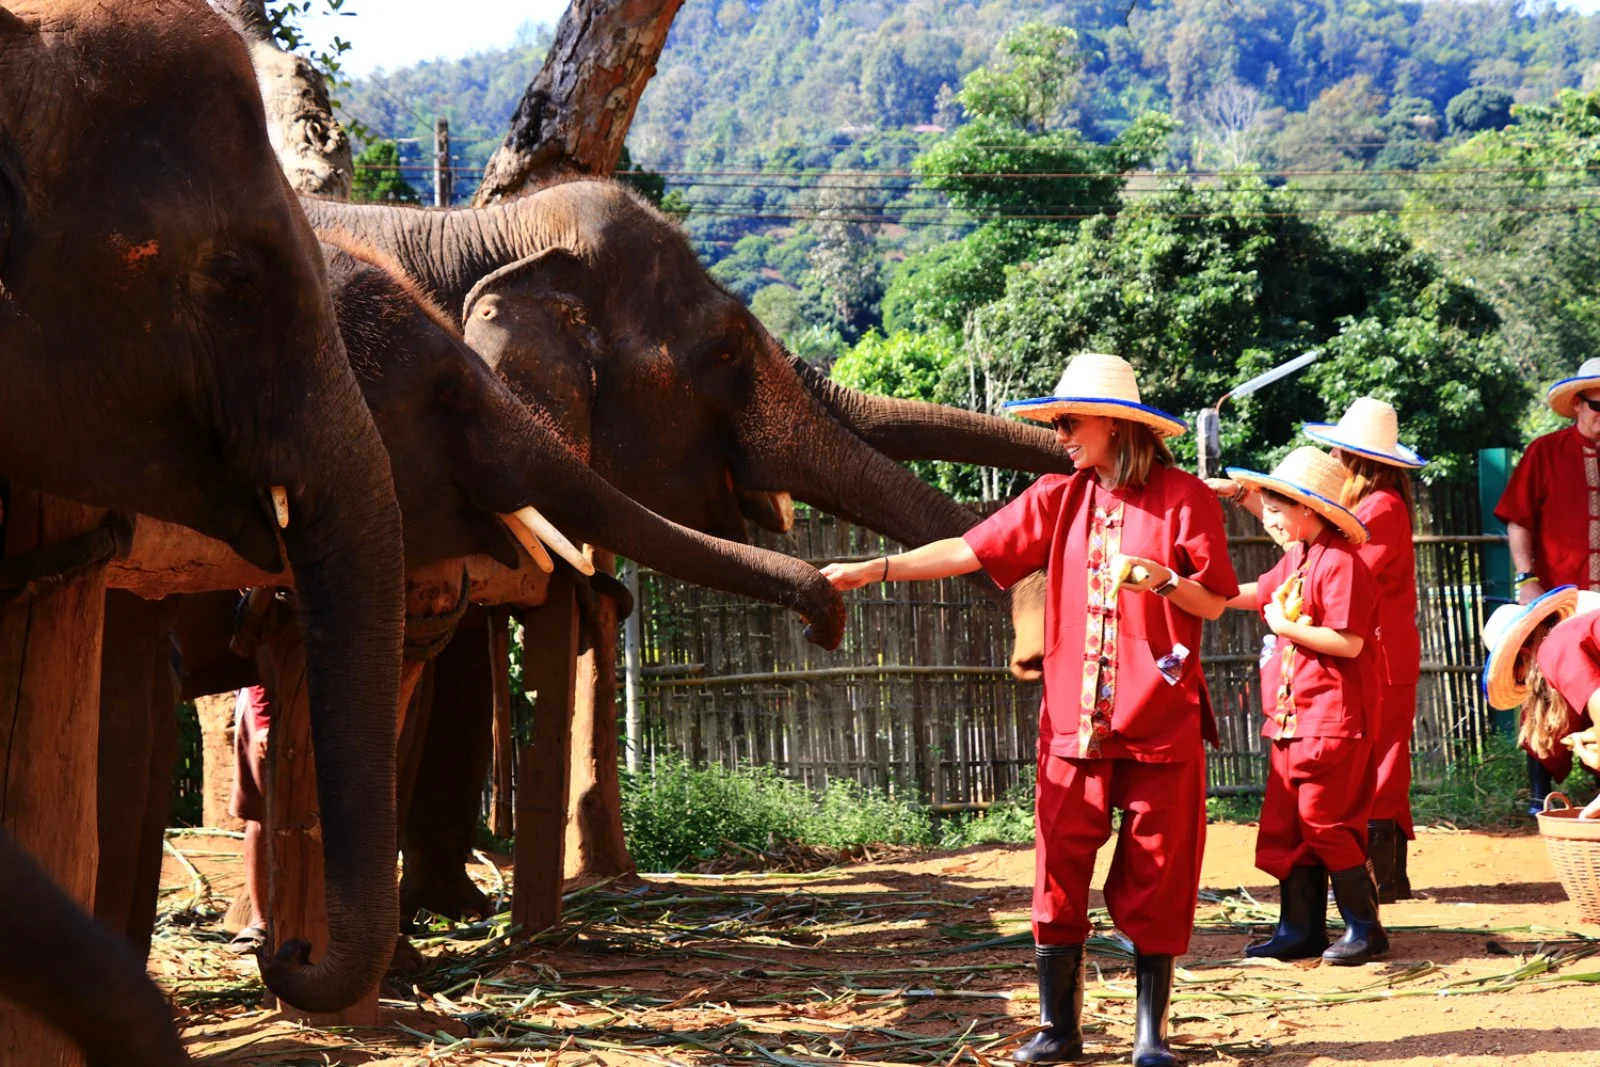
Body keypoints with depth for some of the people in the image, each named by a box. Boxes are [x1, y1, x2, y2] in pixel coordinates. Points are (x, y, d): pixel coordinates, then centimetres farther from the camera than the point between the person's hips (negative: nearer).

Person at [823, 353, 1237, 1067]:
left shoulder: (1184, 499, -2)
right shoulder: (1057, 498, 8)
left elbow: (1213, 601, 0)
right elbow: (970, 550, 3)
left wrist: (1158, 578, -19)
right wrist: (874, 570, -4)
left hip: (1161, 724, -3)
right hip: (1074, 726, 3)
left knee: (1155, 882, 1)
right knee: (1059, 876, 1)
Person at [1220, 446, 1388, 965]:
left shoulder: (1340, 563, -16)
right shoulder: (1295, 558, 12)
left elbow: (1347, 643, -23)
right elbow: (1256, 594, 28)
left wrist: (1286, 627, -15)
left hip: (1332, 718, -10)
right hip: (1292, 717, 10)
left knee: (1323, 823, -7)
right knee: (1284, 824, 10)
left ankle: (1365, 929, 3)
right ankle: (1300, 929, 17)